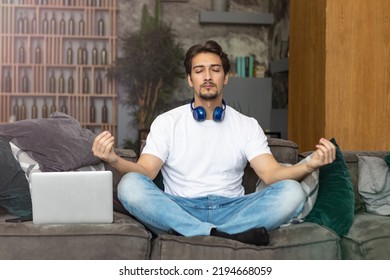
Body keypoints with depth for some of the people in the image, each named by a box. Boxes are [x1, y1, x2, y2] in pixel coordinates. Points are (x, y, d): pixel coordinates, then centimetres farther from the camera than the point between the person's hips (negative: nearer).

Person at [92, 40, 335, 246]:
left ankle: (208, 235, -31)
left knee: (292, 191, -23)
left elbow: (272, 174, -2)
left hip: (231, 209, 1)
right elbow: (145, 172, -3)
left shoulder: (247, 125, 11)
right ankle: (226, 236, -37)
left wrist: (309, 166, -24)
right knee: (130, 185, -30)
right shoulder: (167, 122, 8)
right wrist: (114, 160, -26)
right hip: (179, 210, -1)